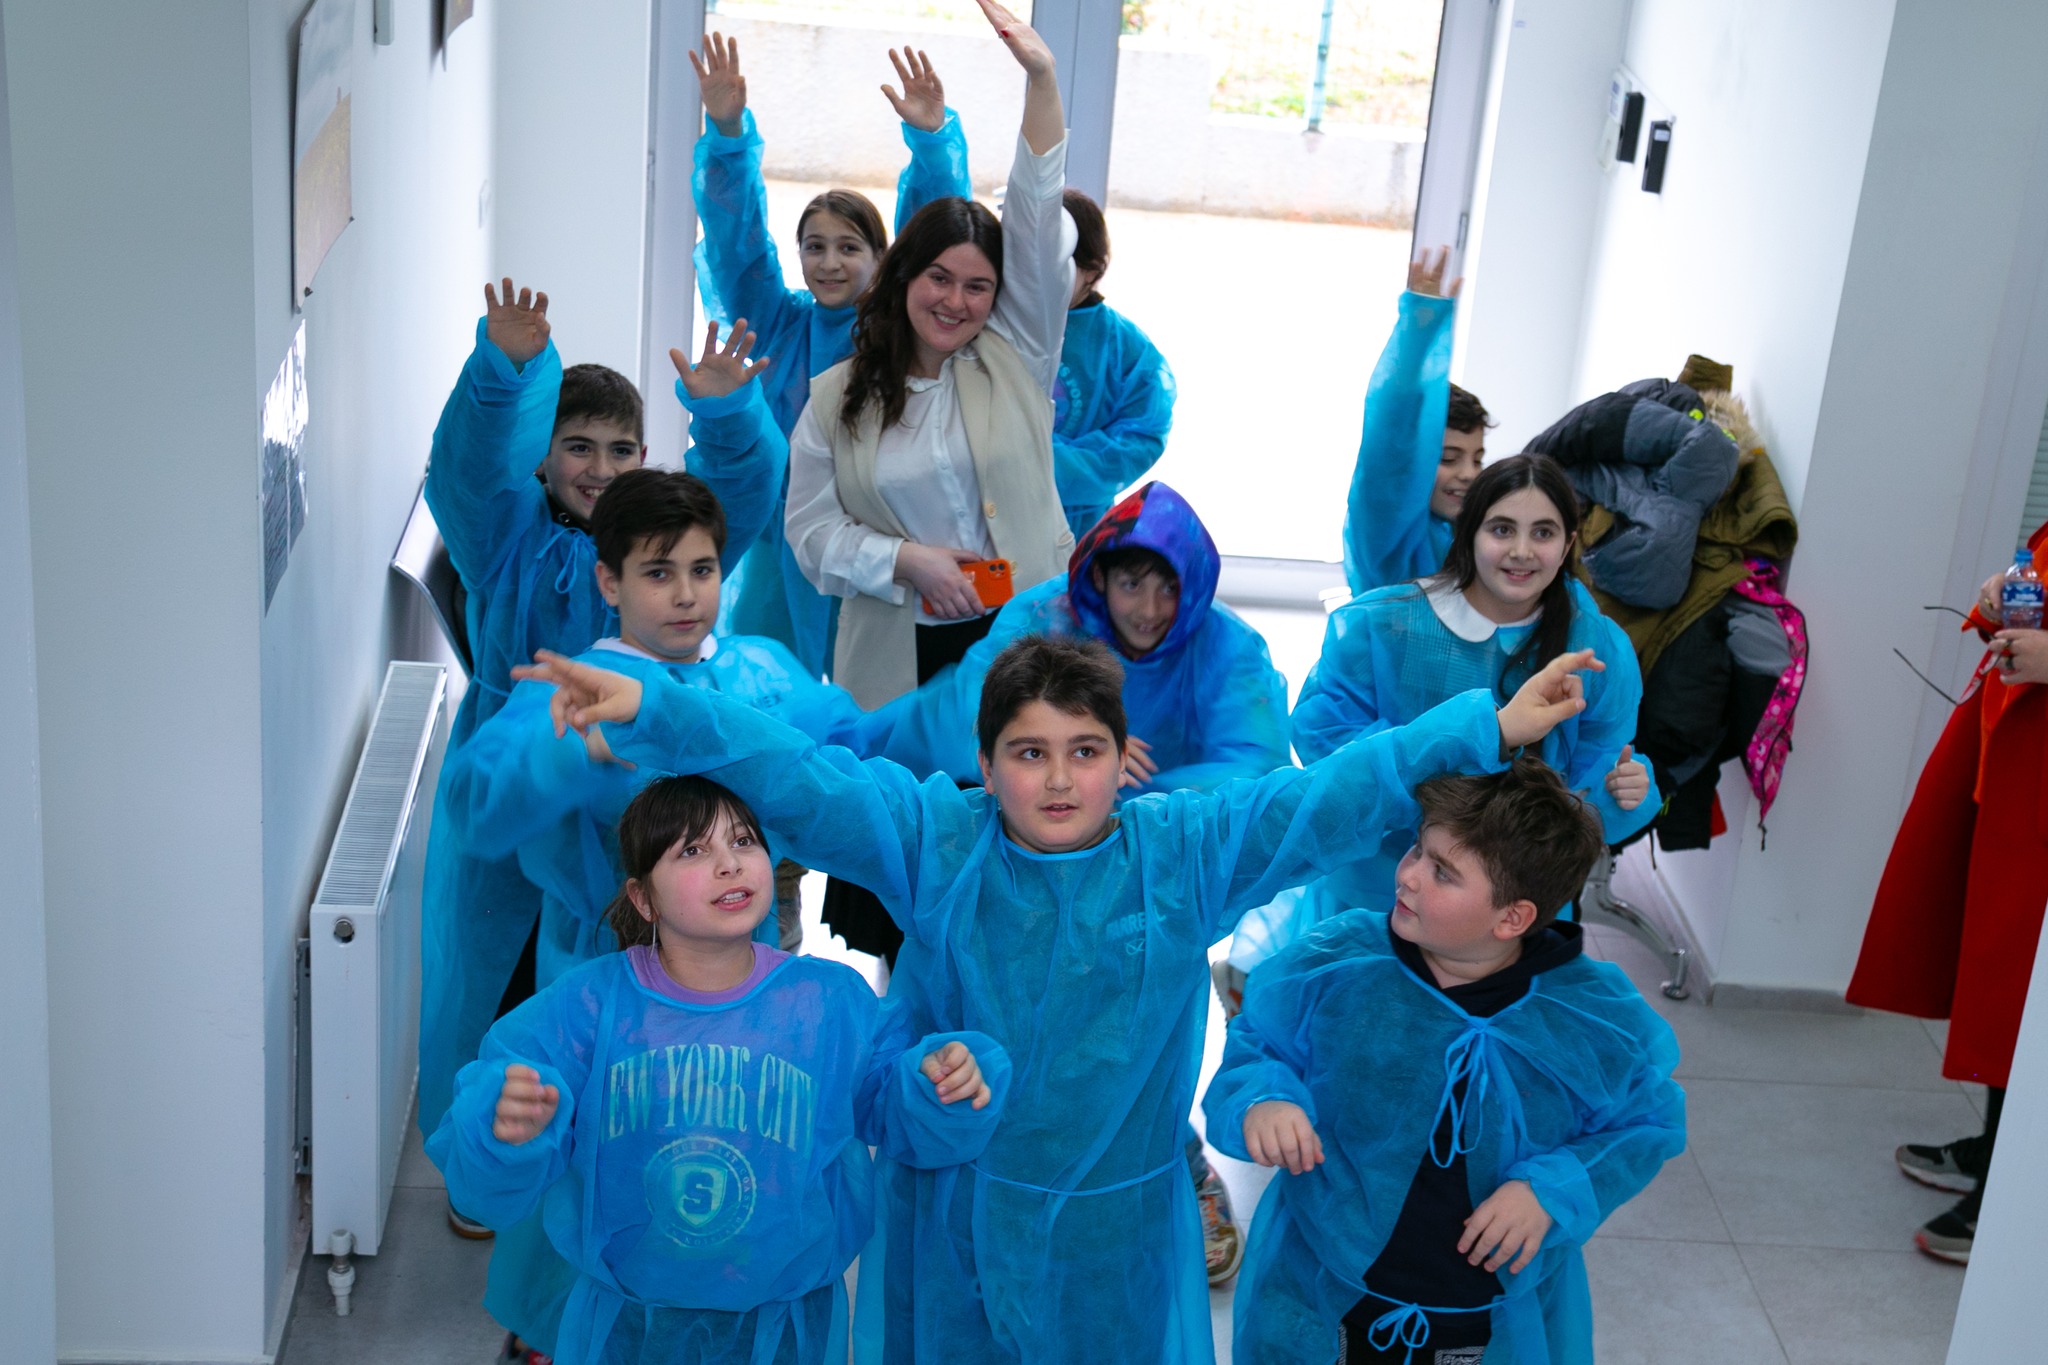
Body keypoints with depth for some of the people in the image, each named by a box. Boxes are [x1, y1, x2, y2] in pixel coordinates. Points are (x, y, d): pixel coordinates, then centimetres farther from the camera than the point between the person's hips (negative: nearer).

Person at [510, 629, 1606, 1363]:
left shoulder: (1188, 854, -8)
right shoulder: (930, 840, -9)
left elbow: (1339, 795, -11)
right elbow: (787, 774, -16)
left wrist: (1489, 729, -16)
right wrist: (647, 711, -28)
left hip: (1121, 1225, 0)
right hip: (954, 1213, 0)